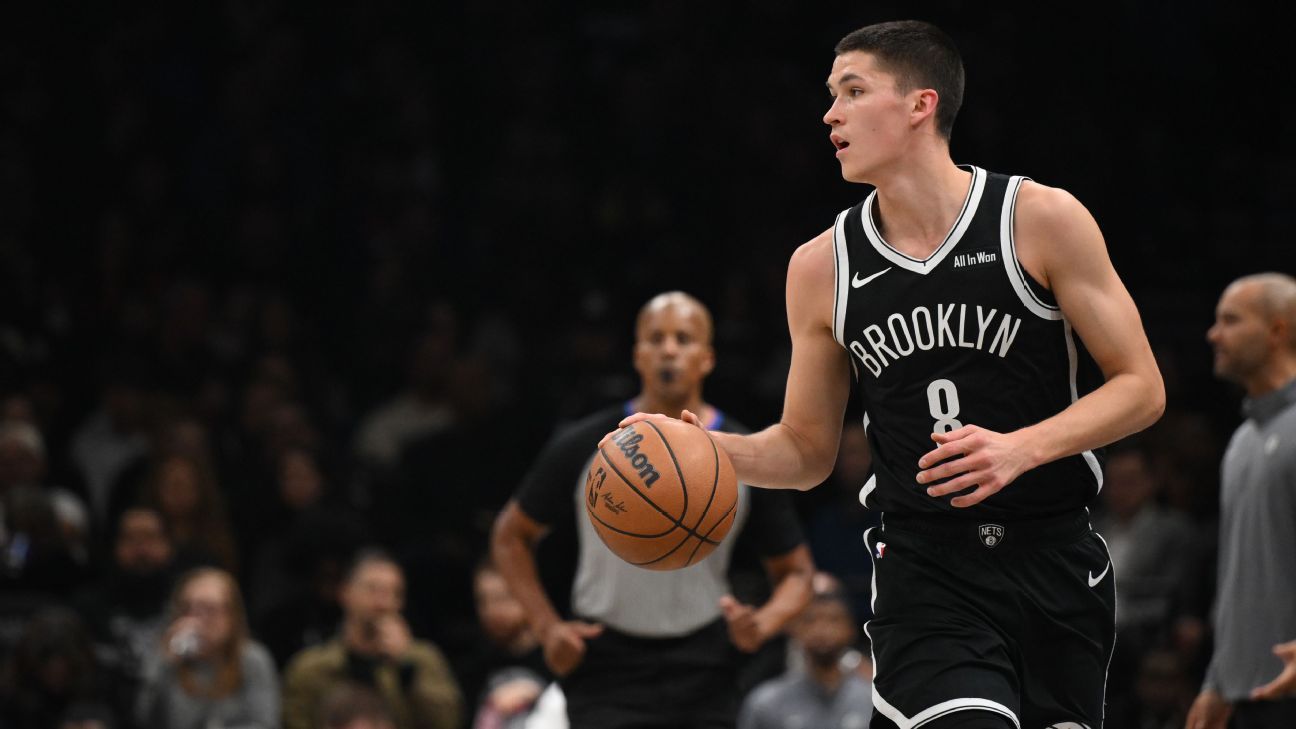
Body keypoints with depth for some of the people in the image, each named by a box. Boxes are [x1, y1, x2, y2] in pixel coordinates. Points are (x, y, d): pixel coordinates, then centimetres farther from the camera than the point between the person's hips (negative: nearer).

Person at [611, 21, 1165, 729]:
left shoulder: (1042, 219, -5)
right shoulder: (821, 266, 4)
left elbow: (1141, 388, -4)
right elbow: (807, 451, 13)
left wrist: (1022, 447, -19)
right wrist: (711, 448, -7)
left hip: (1053, 559, 0)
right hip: (924, 569, 0)